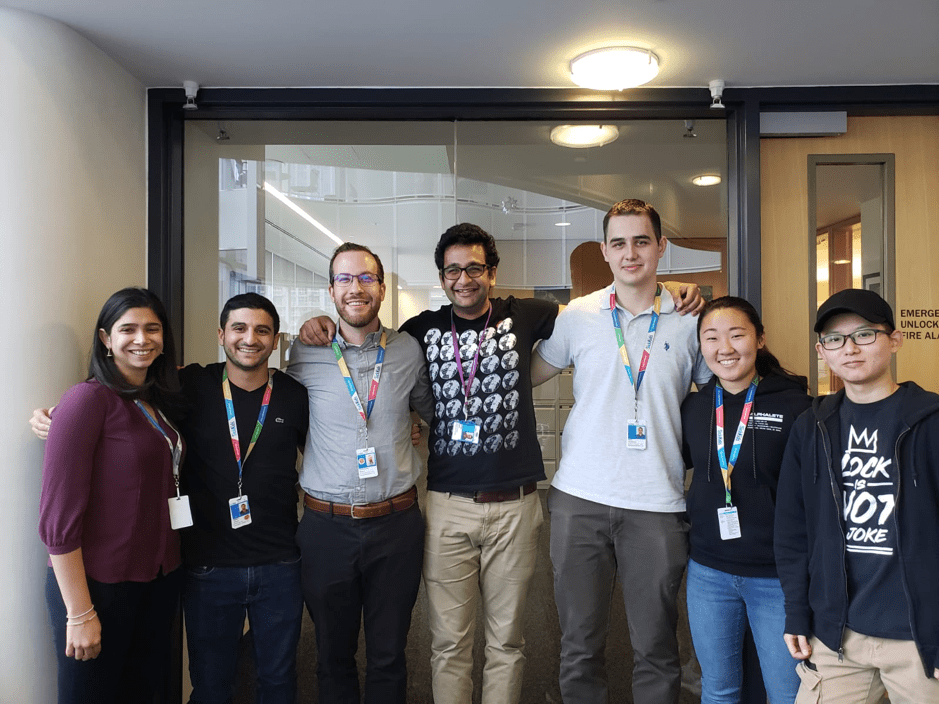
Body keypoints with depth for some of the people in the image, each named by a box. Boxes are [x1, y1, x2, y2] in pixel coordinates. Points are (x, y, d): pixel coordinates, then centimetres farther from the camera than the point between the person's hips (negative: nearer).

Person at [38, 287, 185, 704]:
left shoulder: (162, 402, 7)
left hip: (161, 577, 6)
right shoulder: (88, 399, -15)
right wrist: (80, 613, -16)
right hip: (97, 586, -6)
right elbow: (58, 518, -17)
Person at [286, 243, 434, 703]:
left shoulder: (409, 351, 1)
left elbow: (434, 410, 16)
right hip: (327, 526, 0)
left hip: (396, 524, 1)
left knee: (389, 657, 15)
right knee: (333, 656, 17)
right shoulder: (305, 355, -2)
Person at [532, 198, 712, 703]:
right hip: (579, 498, 1)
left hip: (658, 504, 0)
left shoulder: (689, 321, 3)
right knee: (579, 644, 11)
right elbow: (525, 376, 15)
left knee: (655, 650, 9)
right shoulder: (577, 316, 4)